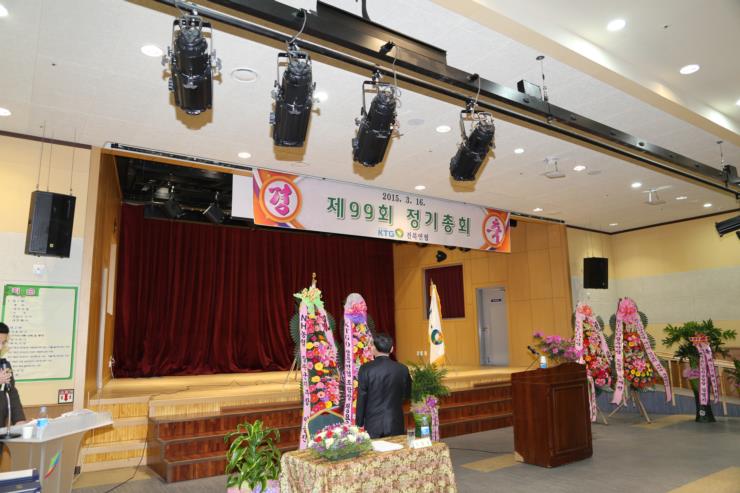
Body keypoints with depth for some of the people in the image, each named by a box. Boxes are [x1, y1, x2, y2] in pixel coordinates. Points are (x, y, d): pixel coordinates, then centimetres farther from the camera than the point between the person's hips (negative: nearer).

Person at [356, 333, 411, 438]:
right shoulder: (402, 369, -4)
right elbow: (407, 394, 10)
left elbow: (361, 398, -6)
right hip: (395, 424, 2)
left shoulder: (365, 369, -10)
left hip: (373, 424, -1)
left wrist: (359, 423, 3)